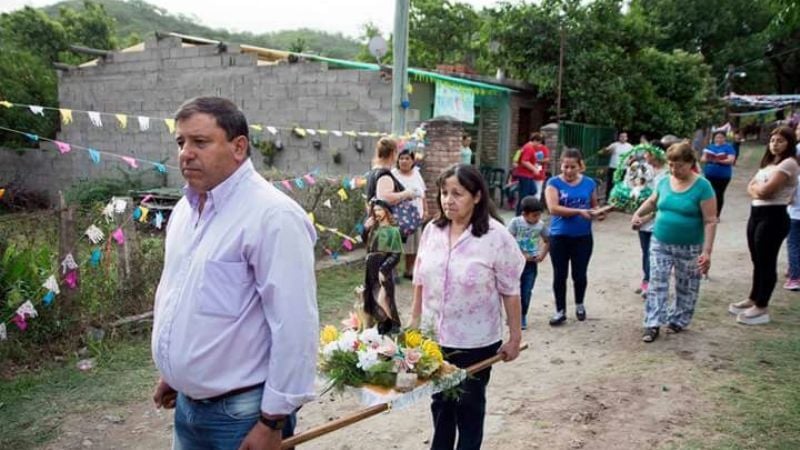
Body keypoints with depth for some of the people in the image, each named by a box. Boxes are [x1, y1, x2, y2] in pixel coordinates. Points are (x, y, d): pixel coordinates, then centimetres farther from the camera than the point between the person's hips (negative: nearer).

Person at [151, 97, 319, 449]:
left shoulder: (273, 215, -21)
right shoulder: (185, 208, 6)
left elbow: (294, 327, -23)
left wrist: (273, 421, -19)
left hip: (242, 413, -7)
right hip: (187, 403, 7)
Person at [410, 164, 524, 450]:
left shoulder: (496, 236, -17)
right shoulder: (432, 231, -3)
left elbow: (511, 292, -12)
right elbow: (420, 281, 6)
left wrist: (515, 337, -9)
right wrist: (414, 322, 10)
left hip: (475, 342, -4)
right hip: (434, 336, 4)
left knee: (469, 405, 15)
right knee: (440, 402, 21)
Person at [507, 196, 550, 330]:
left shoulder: (541, 225, -1)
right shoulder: (515, 222, -11)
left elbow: (547, 241, 14)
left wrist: (542, 254, -1)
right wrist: (522, 255, -15)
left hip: (532, 263, 2)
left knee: (526, 292, 5)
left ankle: (523, 316, 19)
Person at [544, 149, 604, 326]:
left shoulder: (589, 183, 2)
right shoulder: (554, 183, -7)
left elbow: (594, 207, 13)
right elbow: (553, 208, -19)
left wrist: (598, 214, -10)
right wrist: (579, 211, -25)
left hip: (583, 237, 2)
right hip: (559, 237, -2)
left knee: (579, 274, 11)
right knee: (560, 275, 6)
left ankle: (579, 304, 37)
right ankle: (560, 311, 21)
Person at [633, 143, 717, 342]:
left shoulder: (702, 186, -15)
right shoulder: (664, 182, -1)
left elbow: (710, 221, -15)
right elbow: (652, 201, 20)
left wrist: (707, 251, -20)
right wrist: (638, 214, 1)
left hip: (689, 248, -3)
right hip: (660, 244, 3)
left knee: (686, 288, 11)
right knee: (657, 284, -1)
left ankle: (678, 321, 28)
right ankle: (653, 324, 3)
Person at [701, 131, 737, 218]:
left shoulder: (728, 147, 0)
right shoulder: (710, 147, 13)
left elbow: (731, 160, -12)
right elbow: (702, 159, 9)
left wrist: (719, 160, -26)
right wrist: (708, 159, -14)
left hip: (723, 176, -4)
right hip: (709, 175, 4)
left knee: (719, 195, -1)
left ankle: (717, 215, 9)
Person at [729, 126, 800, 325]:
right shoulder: (768, 163, 17)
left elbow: (766, 190, -19)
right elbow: (751, 187, 12)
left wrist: (757, 187, 2)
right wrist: (758, 191, -10)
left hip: (773, 216, -9)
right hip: (756, 213, 9)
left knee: (767, 262, -2)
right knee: (757, 261, 16)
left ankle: (762, 308, 4)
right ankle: (753, 299, 27)